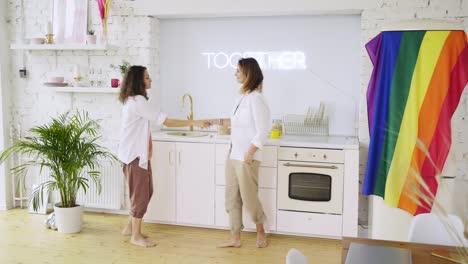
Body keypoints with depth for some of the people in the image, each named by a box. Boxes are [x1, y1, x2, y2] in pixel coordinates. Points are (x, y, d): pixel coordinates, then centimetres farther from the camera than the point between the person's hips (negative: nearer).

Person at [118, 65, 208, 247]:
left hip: (138, 152, 10)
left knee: (145, 191, 15)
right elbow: (165, 121, -22)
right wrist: (193, 122, -20)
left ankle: (130, 227, 26)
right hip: (135, 154, -10)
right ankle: (136, 236, 9)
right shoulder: (138, 101, -19)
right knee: (140, 194, -2)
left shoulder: (133, 100, 14)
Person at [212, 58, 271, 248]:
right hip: (233, 155, 8)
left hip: (246, 158, -8)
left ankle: (260, 231, 29)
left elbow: (262, 131, -18)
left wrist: (250, 153, -18)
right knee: (232, 198, 12)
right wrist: (217, 122, 20)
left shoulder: (256, 98, -16)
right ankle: (235, 238, 22)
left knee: (249, 197, 5)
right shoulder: (243, 97, 9)